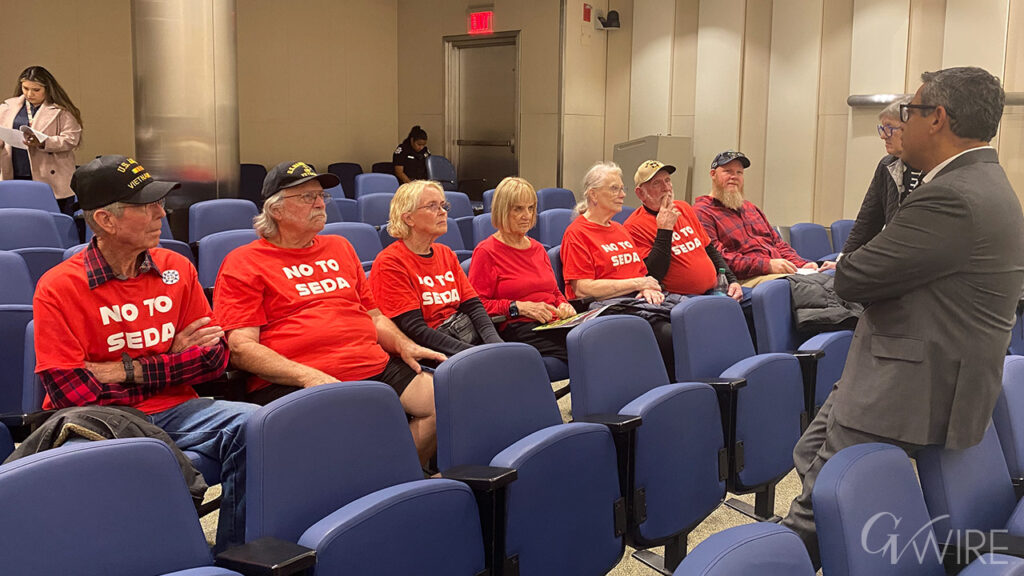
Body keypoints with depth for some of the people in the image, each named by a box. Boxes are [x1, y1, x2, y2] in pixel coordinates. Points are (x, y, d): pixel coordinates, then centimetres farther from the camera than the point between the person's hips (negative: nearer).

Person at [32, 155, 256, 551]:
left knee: (248, 422, -23)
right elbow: (68, 390, -12)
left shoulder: (176, 269, 7)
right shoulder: (58, 288, -6)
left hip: (172, 410, 4)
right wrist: (173, 358, -6)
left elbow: (215, 359, 5)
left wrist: (129, 371, -10)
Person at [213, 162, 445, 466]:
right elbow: (240, 348, -5)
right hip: (292, 384, -6)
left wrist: (404, 345, 8)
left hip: (376, 368, 6)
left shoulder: (339, 247, 25)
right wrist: (309, 377, -18)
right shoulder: (243, 264, 6)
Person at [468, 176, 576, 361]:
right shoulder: (486, 252, 2)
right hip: (517, 329, -7)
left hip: (554, 324, 7)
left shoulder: (537, 248, 26)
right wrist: (519, 307, -14)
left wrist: (563, 305, 9)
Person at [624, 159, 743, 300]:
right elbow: (653, 275, -17)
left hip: (715, 289, 7)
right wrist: (665, 229, -16)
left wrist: (732, 280, 11)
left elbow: (710, 250, 24)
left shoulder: (683, 208, 18)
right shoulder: (634, 226, -6)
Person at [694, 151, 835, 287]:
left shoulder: (749, 207, 30)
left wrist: (802, 264, 10)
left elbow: (778, 243, 31)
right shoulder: (702, 212, 1)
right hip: (746, 278, -8)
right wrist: (767, 265, -18)